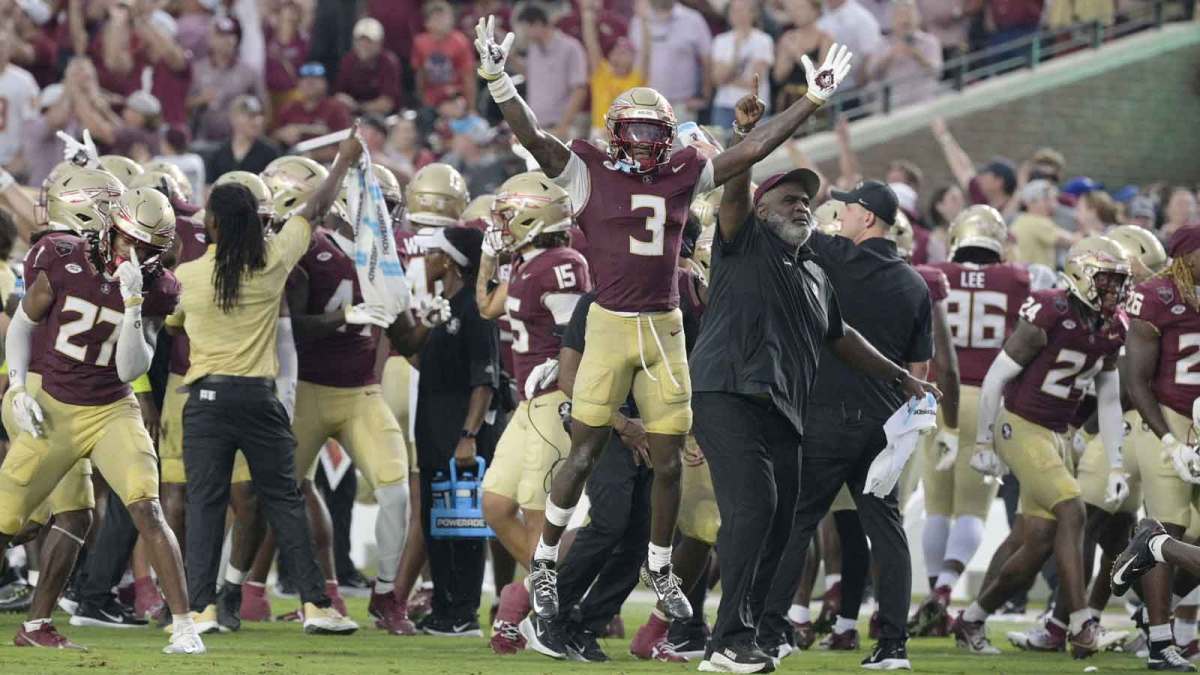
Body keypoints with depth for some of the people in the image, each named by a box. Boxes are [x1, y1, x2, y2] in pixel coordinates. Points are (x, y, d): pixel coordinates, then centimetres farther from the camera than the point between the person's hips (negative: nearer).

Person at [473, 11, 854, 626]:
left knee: (668, 461, 8)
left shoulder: (684, 178, 9)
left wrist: (812, 100, 8)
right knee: (583, 454, -1)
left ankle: (659, 568, 26)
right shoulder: (590, 174, -1)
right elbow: (531, 137, -12)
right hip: (609, 324, -4)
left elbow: (754, 149, 11)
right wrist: (496, 78, -26)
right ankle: (544, 563, 13)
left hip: (666, 331, 4)